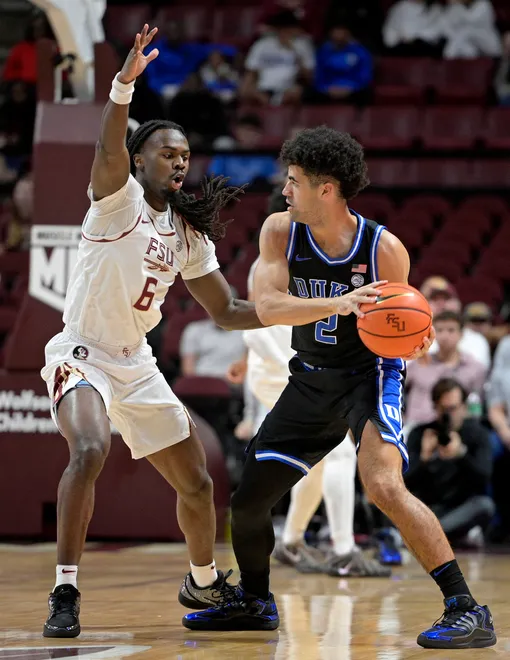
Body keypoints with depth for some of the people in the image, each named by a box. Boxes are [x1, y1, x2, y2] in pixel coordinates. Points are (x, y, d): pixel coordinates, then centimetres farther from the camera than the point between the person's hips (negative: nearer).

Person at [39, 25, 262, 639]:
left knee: (196, 483, 12)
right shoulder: (119, 197, -10)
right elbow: (108, 148, -33)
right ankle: (65, 594, -29)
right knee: (90, 450, -34)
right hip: (81, 353, -7)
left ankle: (204, 583, 38)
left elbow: (226, 311, 14)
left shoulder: (188, 232, 9)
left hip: (136, 363, 7)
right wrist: (124, 82, -50)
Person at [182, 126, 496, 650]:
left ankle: (467, 610, -26)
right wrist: (337, 303, -41)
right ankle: (253, 601, 39)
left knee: (382, 484, -30)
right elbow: (267, 307, -26)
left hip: (370, 375, -5)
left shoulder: (384, 249, -20)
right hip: (310, 380, 5)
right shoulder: (280, 232, -12)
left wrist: (414, 342, -31)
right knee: (247, 499, 10)